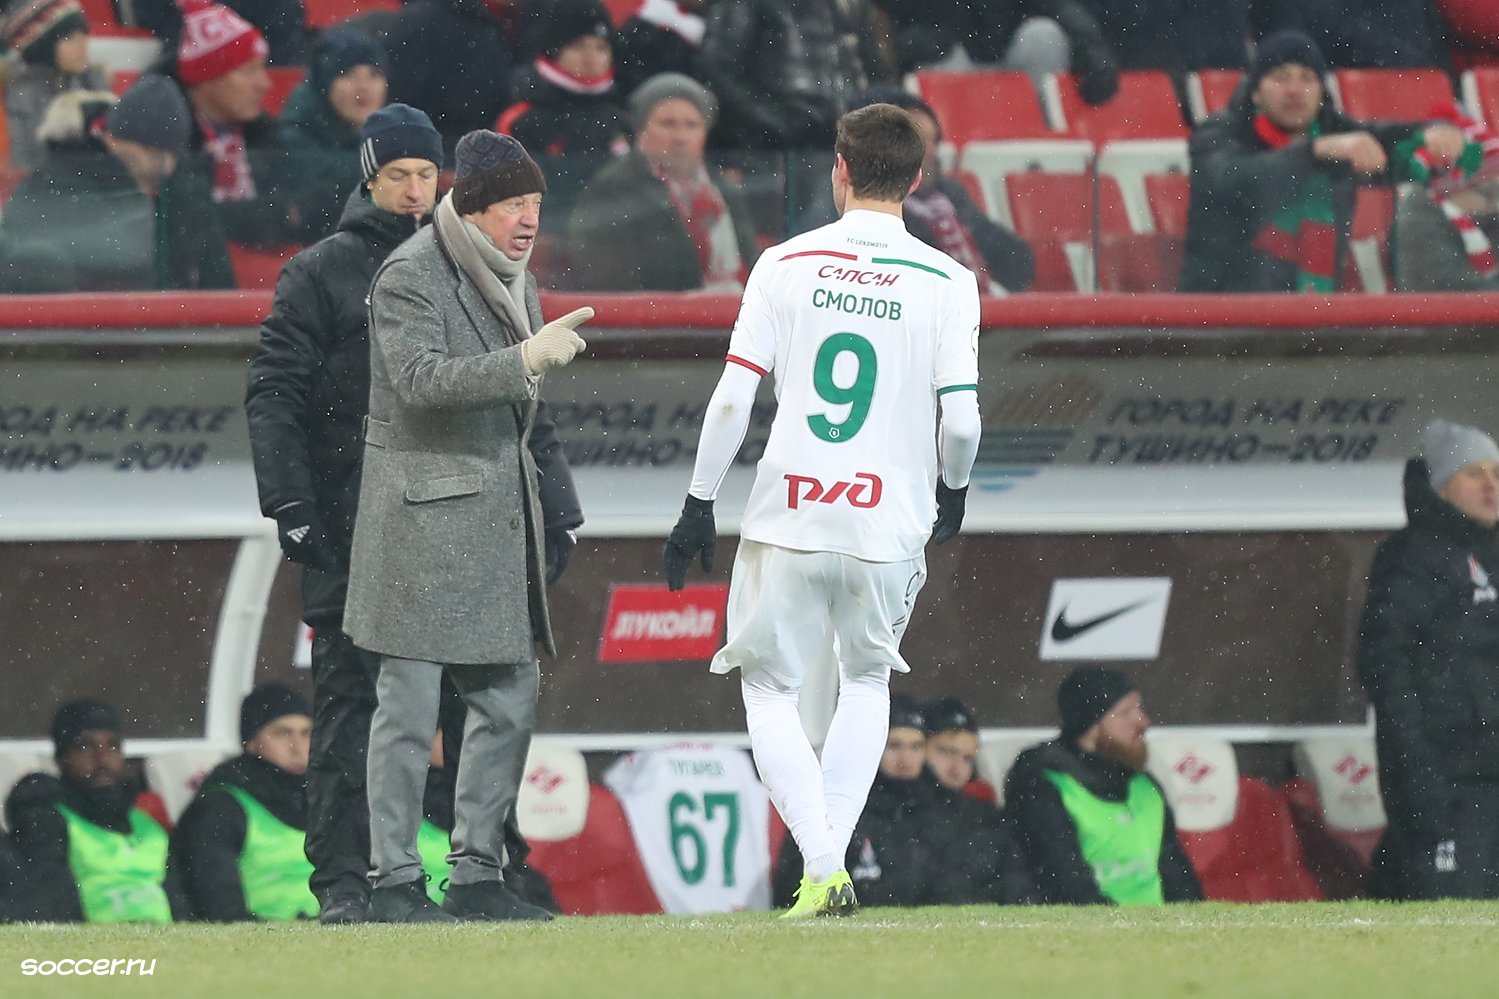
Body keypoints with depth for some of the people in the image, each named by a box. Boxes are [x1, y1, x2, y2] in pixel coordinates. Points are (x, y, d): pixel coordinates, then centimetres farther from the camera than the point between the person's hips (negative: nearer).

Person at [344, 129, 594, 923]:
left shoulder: (513, 278, 15)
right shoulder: (411, 276, -11)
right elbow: (419, 379, -26)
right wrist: (525, 359, -34)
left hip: (499, 513, 8)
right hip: (423, 513, -8)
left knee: (509, 698, 7)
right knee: (411, 703, -6)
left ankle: (477, 875, 14)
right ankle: (394, 881, -1)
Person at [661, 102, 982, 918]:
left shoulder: (787, 264, 0)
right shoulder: (945, 283, -1)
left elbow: (733, 397, -4)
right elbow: (959, 419, -6)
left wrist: (699, 505, 5)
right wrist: (952, 490, 15)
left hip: (787, 519, -1)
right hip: (887, 525, 1)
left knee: (768, 690, 11)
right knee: (867, 681, 24)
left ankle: (821, 869, -7)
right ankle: (832, 859, 13)